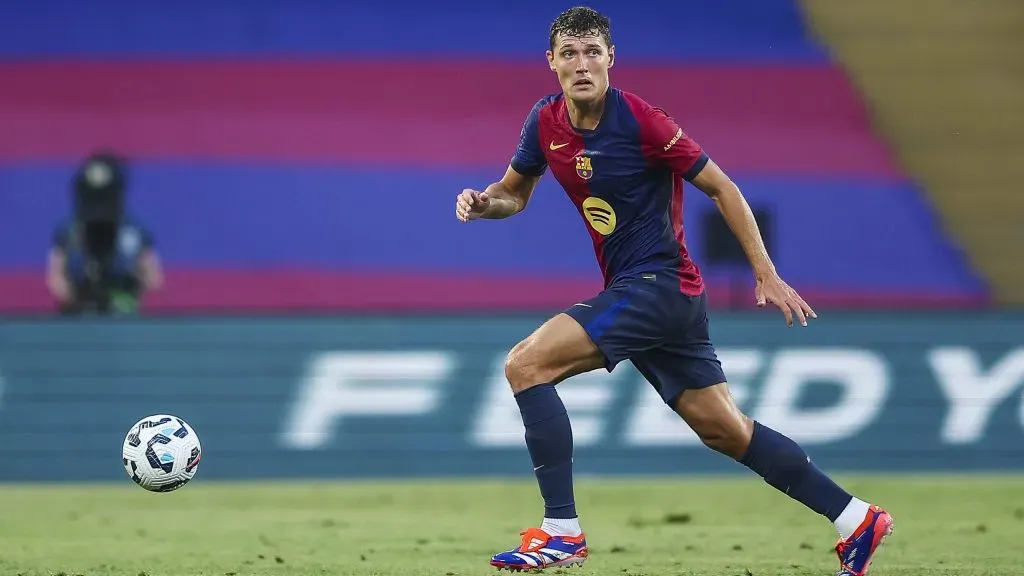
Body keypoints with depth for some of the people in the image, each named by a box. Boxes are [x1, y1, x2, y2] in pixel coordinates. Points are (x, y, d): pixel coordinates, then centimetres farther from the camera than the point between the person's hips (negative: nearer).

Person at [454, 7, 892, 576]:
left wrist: (767, 275, -10)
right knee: (726, 431, 11)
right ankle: (856, 519, 20)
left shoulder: (642, 122, -16)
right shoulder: (547, 122, 4)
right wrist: (483, 202, -5)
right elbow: (515, 192, 19)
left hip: (660, 283, -8)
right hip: (633, 291, 8)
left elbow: (721, 188, -9)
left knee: (526, 364, -17)